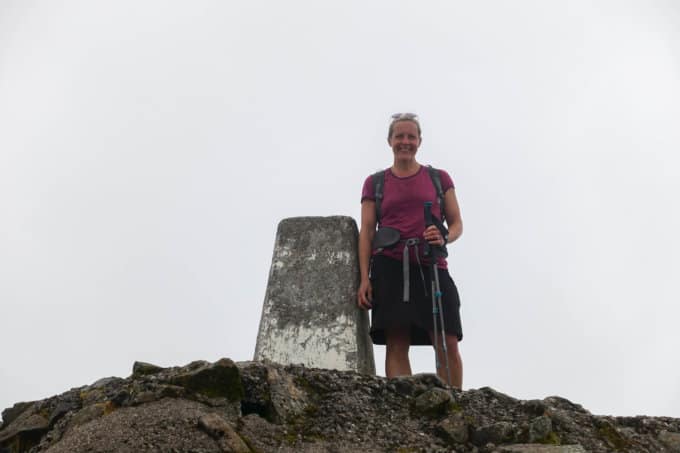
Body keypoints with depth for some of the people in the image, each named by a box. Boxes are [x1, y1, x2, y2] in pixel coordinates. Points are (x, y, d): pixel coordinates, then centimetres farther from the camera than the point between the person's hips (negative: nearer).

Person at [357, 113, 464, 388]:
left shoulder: (439, 178, 16)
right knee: (396, 344, -8)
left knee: (448, 344, -8)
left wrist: (444, 238, -10)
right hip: (389, 267, 0)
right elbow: (366, 232, 9)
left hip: (431, 266, 1)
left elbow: (457, 223, 15)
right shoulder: (375, 183, 15)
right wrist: (364, 278, -1)